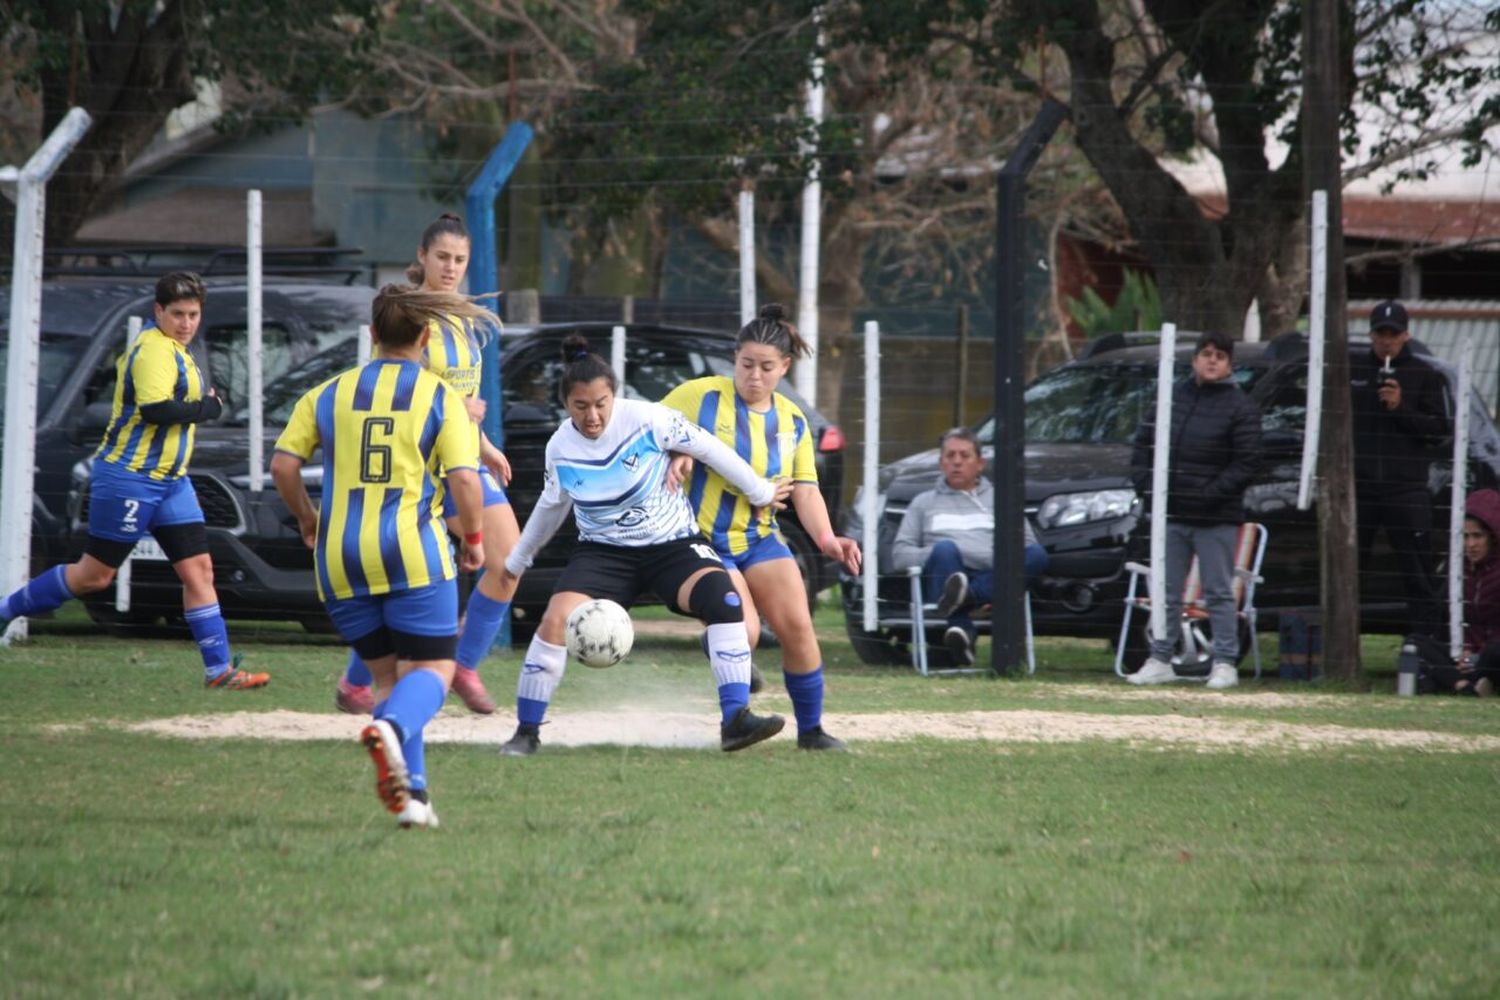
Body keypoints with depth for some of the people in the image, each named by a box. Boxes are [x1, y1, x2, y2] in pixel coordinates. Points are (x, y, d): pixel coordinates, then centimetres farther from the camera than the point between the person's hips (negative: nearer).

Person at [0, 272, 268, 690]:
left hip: (170, 482, 9)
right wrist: (206, 408, -16)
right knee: (94, 574, -1)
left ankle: (219, 670, 0)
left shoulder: (172, 349, 15)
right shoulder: (154, 349, -17)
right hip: (128, 478, -9)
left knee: (198, 569, 1)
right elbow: (154, 408, -28)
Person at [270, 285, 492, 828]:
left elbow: (282, 465, 4)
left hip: (340, 559, 4)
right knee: (432, 668, 2)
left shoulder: (328, 395, 9)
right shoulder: (441, 398, 1)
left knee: (389, 674, 14)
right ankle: (392, 727, -32)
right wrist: (474, 539, 8)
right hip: (413, 553, -4)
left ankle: (411, 791, 3)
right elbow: (464, 480, -8)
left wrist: (307, 518, 20)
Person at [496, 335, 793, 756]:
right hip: (603, 551, 2)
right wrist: (518, 560, 26)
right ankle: (526, 732, -8)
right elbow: (552, 505, 15)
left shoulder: (647, 420, -17)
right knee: (556, 620, -21)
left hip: (673, 543, -2)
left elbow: (709, 449, -5)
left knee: (725, 599, -28)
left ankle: (736, 719, -28)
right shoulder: (560, 448, -5)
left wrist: (761, 493, 5)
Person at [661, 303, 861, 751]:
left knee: (797, 626, -6)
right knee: (744, 631, -20)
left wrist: (826, 538, -14)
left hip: (759, 537, 5)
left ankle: (811, 729, 11)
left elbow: (805, 490, 1)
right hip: (703, 540, -5)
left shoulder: (792, 422, 4)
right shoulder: (701, 397, -11)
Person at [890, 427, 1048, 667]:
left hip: (991, 579, 1)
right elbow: (899, 554, 16)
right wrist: (937, 556, -4)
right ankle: (961, 633, -57)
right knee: (945, 549, -37)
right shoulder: (924, 503, 29)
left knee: (1037, 555, -29)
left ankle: (967, 594, -50)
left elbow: (1030, 548, 18)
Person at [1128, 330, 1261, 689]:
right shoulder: (1173, 397, 10)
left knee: (1219, 593, 0)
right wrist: (1144, 481, 0)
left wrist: (1211, 494, -17)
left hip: (1217, 519, -4)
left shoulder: (1240, 408, -4)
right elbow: (1144, 442, 15)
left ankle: (1225, 663, 4)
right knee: (1166, 592, 9)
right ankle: (1160, 660, 15)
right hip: (1171, 516, 5)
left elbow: (1246, 462, -10)